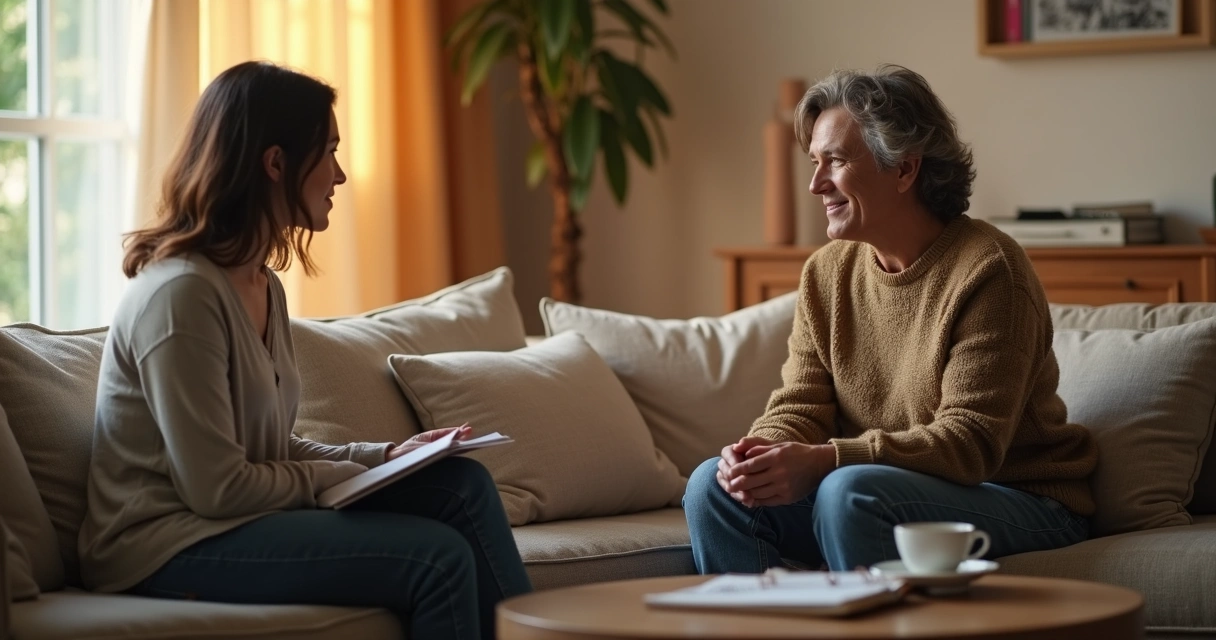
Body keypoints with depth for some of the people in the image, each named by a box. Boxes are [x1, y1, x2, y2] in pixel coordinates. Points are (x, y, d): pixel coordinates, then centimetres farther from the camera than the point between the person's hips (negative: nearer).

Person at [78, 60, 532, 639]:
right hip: (166, 547, -9)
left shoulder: (264, 286, 11)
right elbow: (216, 488, -20)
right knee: (438, 555, -20)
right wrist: (349, 476, -8)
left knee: (462, 484, -3)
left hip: (244, 519, 9)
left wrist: (384, 456, 2)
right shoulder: (179, 293, -19)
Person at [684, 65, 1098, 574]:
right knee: (714, 486, -11)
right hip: (893, 494, 7)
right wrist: (763, 454, -21)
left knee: (850, 490, -33)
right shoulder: (826, 274, 7)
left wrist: (824, 460, -33)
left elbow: (971, 441, -22)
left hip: (1020, 502, -7)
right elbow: (799, 408, 5)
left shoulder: (987, 270, -15)